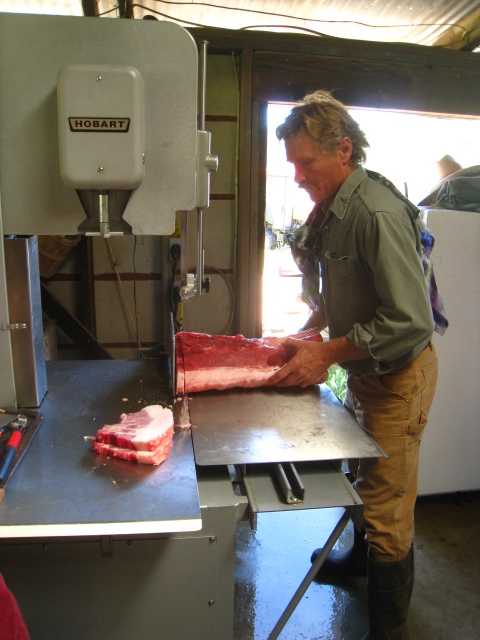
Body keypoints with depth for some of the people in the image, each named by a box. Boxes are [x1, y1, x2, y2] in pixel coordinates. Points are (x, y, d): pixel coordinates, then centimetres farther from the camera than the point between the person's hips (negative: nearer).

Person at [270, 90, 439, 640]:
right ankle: (361, 556, 51)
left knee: (387, 506, 3)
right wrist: (308, 335, -1)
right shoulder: (331, 209, 3)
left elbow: (411, 322, -29)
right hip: (363, 367, 9)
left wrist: (326, 354, -24)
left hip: (398, 374, -9)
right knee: (366, 479, 27)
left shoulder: (377, 213, -26)